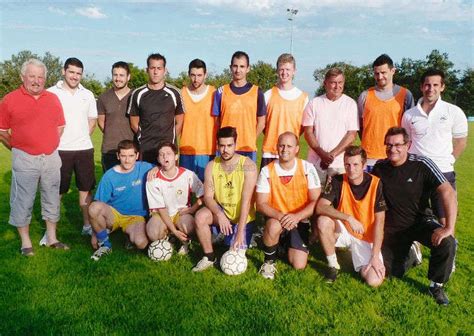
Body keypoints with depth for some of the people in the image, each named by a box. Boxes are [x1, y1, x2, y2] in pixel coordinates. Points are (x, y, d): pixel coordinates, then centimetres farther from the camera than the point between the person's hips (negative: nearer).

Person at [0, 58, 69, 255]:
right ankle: (25, 243, 17)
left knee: (52, 200, 12)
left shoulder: (53, 99, 7)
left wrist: (49, 145, 10)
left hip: (51, 158, 4)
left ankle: (52, 239, 25)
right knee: (23, 201, 3)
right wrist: (18, 149, 4)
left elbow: (60, 126, 14)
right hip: (24, 160, -3)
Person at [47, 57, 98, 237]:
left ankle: (87, 225, 22)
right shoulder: (51, 93, -2)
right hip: (59, 150, -3)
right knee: (56, 191, 2)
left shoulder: (88, 94, 10)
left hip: (85, 149, 4)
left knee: (86, 188, 10)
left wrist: (82, 137, 7)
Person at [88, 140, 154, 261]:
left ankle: (131, 234, 8)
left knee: (141, 243, -32)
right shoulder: (109, 176, -8)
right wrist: (95, 234, -3)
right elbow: (100, 204, -4)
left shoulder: (144, 168, -6)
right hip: (113, 214, 1)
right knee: (94, 207, -33)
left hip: (135, 216, 0)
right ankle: (105, 244, -8)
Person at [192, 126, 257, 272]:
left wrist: (240, 232, -27)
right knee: (200, 216, -28)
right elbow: (208, 197, -11)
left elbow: (246, 200, -23)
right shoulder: (212, 166, -7)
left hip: (243, 216, -3)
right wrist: (219, 214, -32)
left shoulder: (248, 165, -19)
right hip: (221, 211, 3)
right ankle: (209, 257, -7)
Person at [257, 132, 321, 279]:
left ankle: (288, 244, 25)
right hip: (276, 219, -1)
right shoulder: (267, 171, -10)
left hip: (300, 221, 1)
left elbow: (316, 201, -11)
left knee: (299, 265, -10)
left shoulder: (307, 168, -9)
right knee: (274, 226, -36)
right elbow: (261, 204, -11)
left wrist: (297, 216, -27)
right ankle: (269, 261, -7)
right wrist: (280, 216, -30)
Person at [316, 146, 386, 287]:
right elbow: (320, 207, -23)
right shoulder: (338, 181, -11)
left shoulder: (376, 184, -14)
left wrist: (375, 256, -18)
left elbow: (379, 221, -14)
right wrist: (349, 218, -34)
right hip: (343, 231, 1)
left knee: (374, 281, -19)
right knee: (323, 221, -31)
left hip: (366, 238, -1)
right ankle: (333, 265, -8)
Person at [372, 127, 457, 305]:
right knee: (389, 271, -2)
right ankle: (407, 252, 32)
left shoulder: (422, 165, -17)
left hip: (420, 222, -2)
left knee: (446, 243, -30)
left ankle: (436, 285, -4)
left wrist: (449, 228, -32)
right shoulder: (380, 167, -7)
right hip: (393, 228, 2)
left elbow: (448, 192, -25)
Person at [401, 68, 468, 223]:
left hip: (443, 173, -2)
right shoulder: (409, 114, 5)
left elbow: (461, 142, 6)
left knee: (445, 220, 1)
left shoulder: (454, 112, -1)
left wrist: (447, 161, 0)